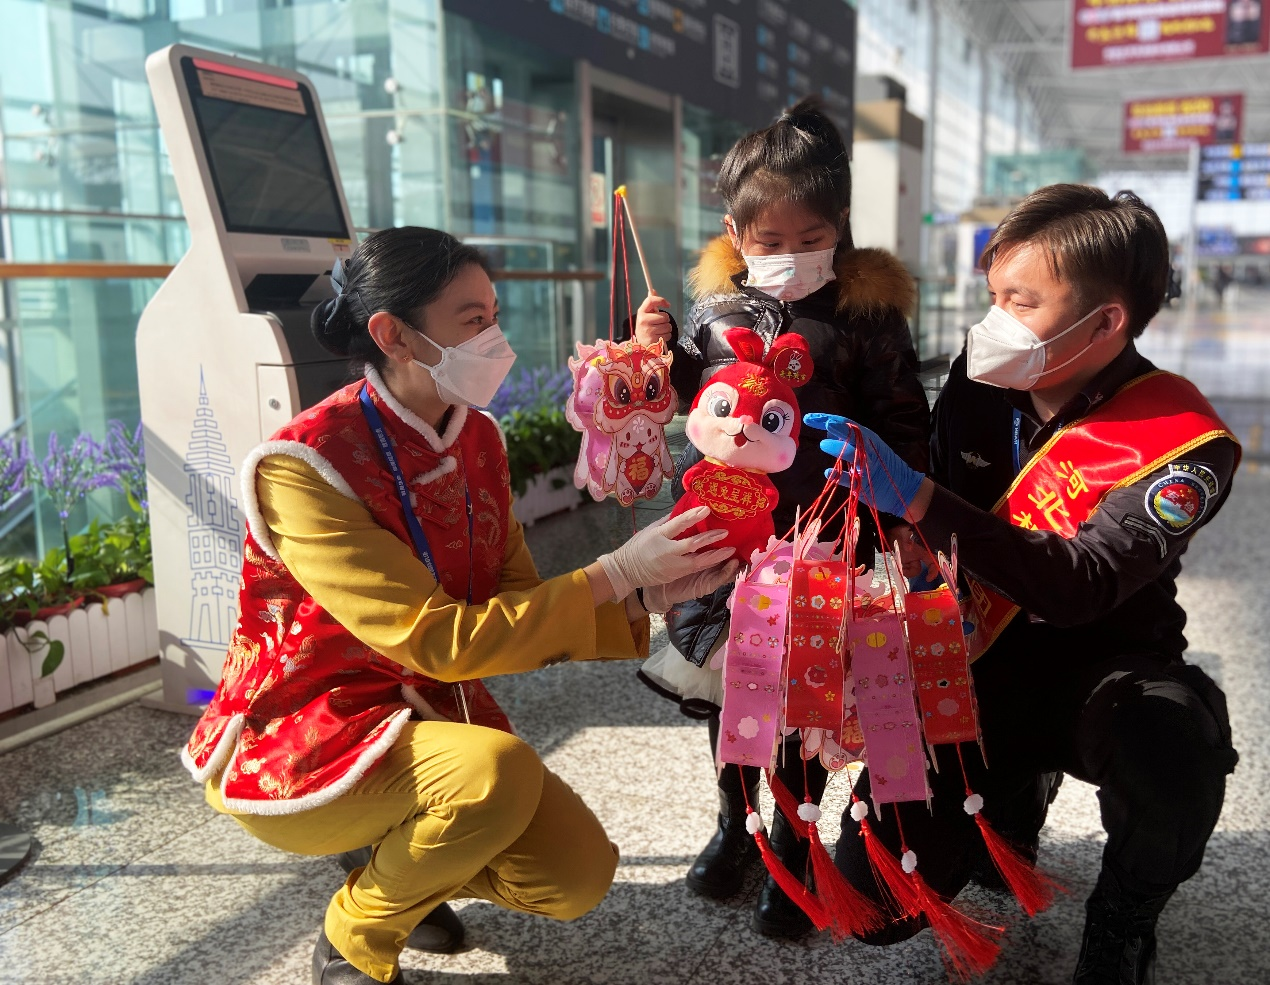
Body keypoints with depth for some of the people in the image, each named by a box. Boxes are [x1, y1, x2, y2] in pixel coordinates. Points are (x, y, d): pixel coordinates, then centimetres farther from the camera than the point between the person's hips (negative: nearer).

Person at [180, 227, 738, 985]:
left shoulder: (477, 438, -2)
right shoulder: (304, 465, -24)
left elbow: (520, 617, 0)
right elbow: (437, 640, -28)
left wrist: (647, 596, -16)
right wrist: (617, 572, -27)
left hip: (432, 713, 7)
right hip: (299, 740, -6)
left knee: (579, 876, -8)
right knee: (499, 772, -33)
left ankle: (399, 867, 21)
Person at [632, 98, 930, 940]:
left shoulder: (868, 308, -8)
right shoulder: (716, 302, 1)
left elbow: (904, 426, -6)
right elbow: (688, 391, 15)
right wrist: (658, 351, -4)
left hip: (819, 546, -3)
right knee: (724, 679, 15)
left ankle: (793, 847, 30)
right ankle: (735, 822, 39)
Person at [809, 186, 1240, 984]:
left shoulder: (1183, 445, -21)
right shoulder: (983, 380, -8)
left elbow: (1078, 587, -35)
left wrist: (915, 499, -43)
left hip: (1104, 666, -3)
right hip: (981, 660, 3)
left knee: (1175, 758, -40)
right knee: (871, 903, -4)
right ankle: (1014, 792, 27)